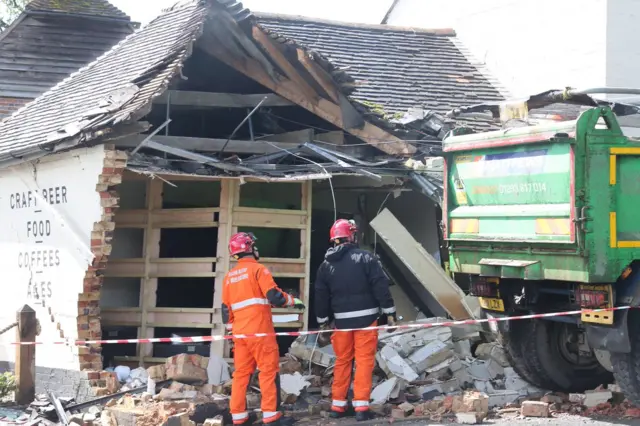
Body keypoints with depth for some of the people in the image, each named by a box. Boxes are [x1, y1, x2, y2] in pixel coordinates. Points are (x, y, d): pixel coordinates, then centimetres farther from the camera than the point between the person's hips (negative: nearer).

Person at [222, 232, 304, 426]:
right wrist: (293, 301, 3)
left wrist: (231, 330, 26)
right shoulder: (258, 269, -6)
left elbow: (226, 308, 18)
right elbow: (274, 296, -13)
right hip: (259, 330, -7)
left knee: (241, 372, 10)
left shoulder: (229, 276, 16)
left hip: (240, 331, 7)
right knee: (269, 370, -3)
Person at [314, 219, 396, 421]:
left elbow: (321, 296, 10)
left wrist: (323, 322, 19)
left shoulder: (326, 265, 6)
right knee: (364, 361, -1)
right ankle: (361, 406, -6)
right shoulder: (365, 257, -7)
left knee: (342, 361, 14)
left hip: (342, 320, 4)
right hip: (365, 318, -4)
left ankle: (337, 405, 16)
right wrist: (389, 313, -5)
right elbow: (381, 286, -10)